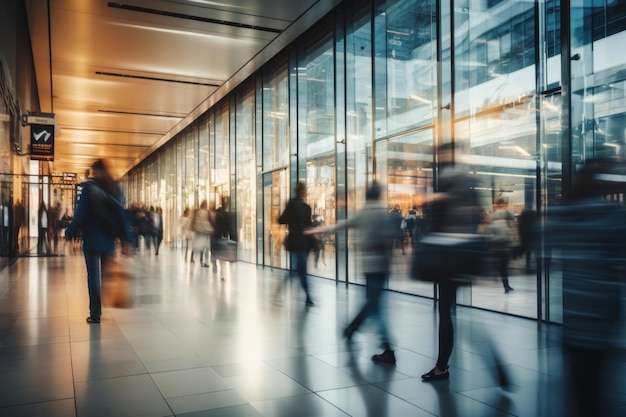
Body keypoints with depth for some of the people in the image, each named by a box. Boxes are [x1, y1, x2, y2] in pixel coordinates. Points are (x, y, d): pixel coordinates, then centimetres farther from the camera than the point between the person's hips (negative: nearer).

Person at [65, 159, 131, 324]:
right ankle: (98, 310, 19)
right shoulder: (114, 188, 6)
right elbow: (121, 215, 4)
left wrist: (69, 232, 2)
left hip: (92, 238, -3)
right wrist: (125, 240, 6)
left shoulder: (89, 187, -6)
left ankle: (95, 314, 3)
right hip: (109, 239, 4)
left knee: (93, 276, 2)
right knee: (106, 275, 14)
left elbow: (81, 213, -10)